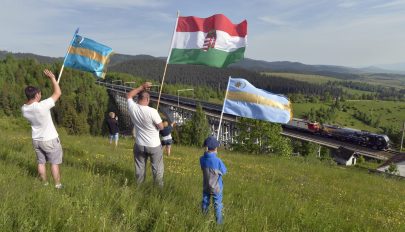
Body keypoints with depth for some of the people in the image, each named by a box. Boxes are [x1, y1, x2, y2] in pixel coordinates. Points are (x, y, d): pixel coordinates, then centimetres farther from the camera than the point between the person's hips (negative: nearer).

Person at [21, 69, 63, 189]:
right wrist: (52, 78, -13)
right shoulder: (42, 106, -28)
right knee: (54, 163, 7)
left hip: (36, 140, 6)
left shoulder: (24, 109, -9)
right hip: (50, 140, -6)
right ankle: (57, 185, 16)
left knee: (41, 162, 18)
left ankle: (44, 184, 29)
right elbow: (58, 93, -21)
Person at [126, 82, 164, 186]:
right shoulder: (152, 111, -25)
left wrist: (141, 87, 7)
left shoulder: (132, 108, -11)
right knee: (157, 170, 12)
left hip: (139, 145, 4)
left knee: (139, 169, 17)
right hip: (154, 146, -4)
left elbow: (129, 95, 10)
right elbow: (161, 127, -13)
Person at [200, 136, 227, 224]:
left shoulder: (202, 159, -14)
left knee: (205, 202, 22)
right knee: (217, 204, 14)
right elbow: (224, 171, -12)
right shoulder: (218, 161, -29)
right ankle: (219, 220, 27)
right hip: (216, 187, -4)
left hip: (206, 187, 4)